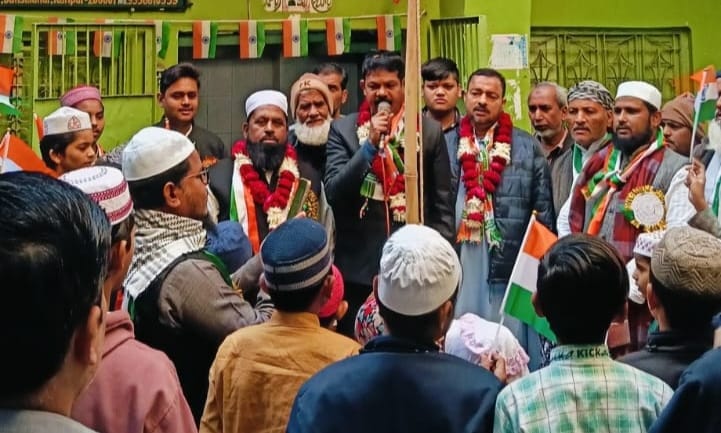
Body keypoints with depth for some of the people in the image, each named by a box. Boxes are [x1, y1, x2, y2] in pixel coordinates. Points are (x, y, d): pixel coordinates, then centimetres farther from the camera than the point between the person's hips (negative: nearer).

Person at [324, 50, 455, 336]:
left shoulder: (430, 131, 4)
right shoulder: (342, 130, 3)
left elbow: (443, 204, 6)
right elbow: (333, 192, -7)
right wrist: (370, 144, -15)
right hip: (359, 268, 0)